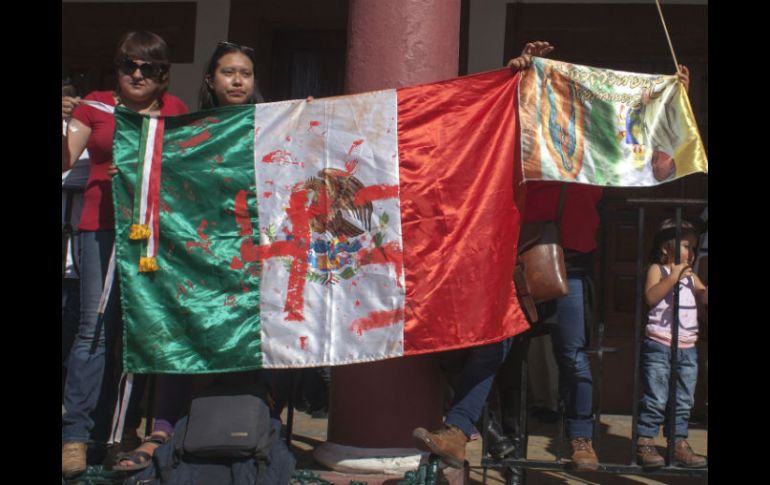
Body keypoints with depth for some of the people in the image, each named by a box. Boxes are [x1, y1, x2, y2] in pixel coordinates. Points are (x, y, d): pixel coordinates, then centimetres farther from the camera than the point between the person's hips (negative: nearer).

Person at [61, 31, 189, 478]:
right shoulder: (94, 105, 7)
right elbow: (65, 161, 1)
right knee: (97, 328, -8)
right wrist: (61, 123, -15)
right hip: (105, 226, -2)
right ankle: (75, 433, -2)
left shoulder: (175, 109, 14)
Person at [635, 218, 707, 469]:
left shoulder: (691, 276, 17)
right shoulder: (658, 269, -1)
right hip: (659, 345, -6)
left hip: (687, 348, 6)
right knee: (655, 399, -7)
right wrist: (673, 277, -20)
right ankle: (644, 444, -1)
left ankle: (679, 443, 16)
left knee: (684, 401, 9)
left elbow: (705, 297, 6)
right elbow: (650, 297, -16)